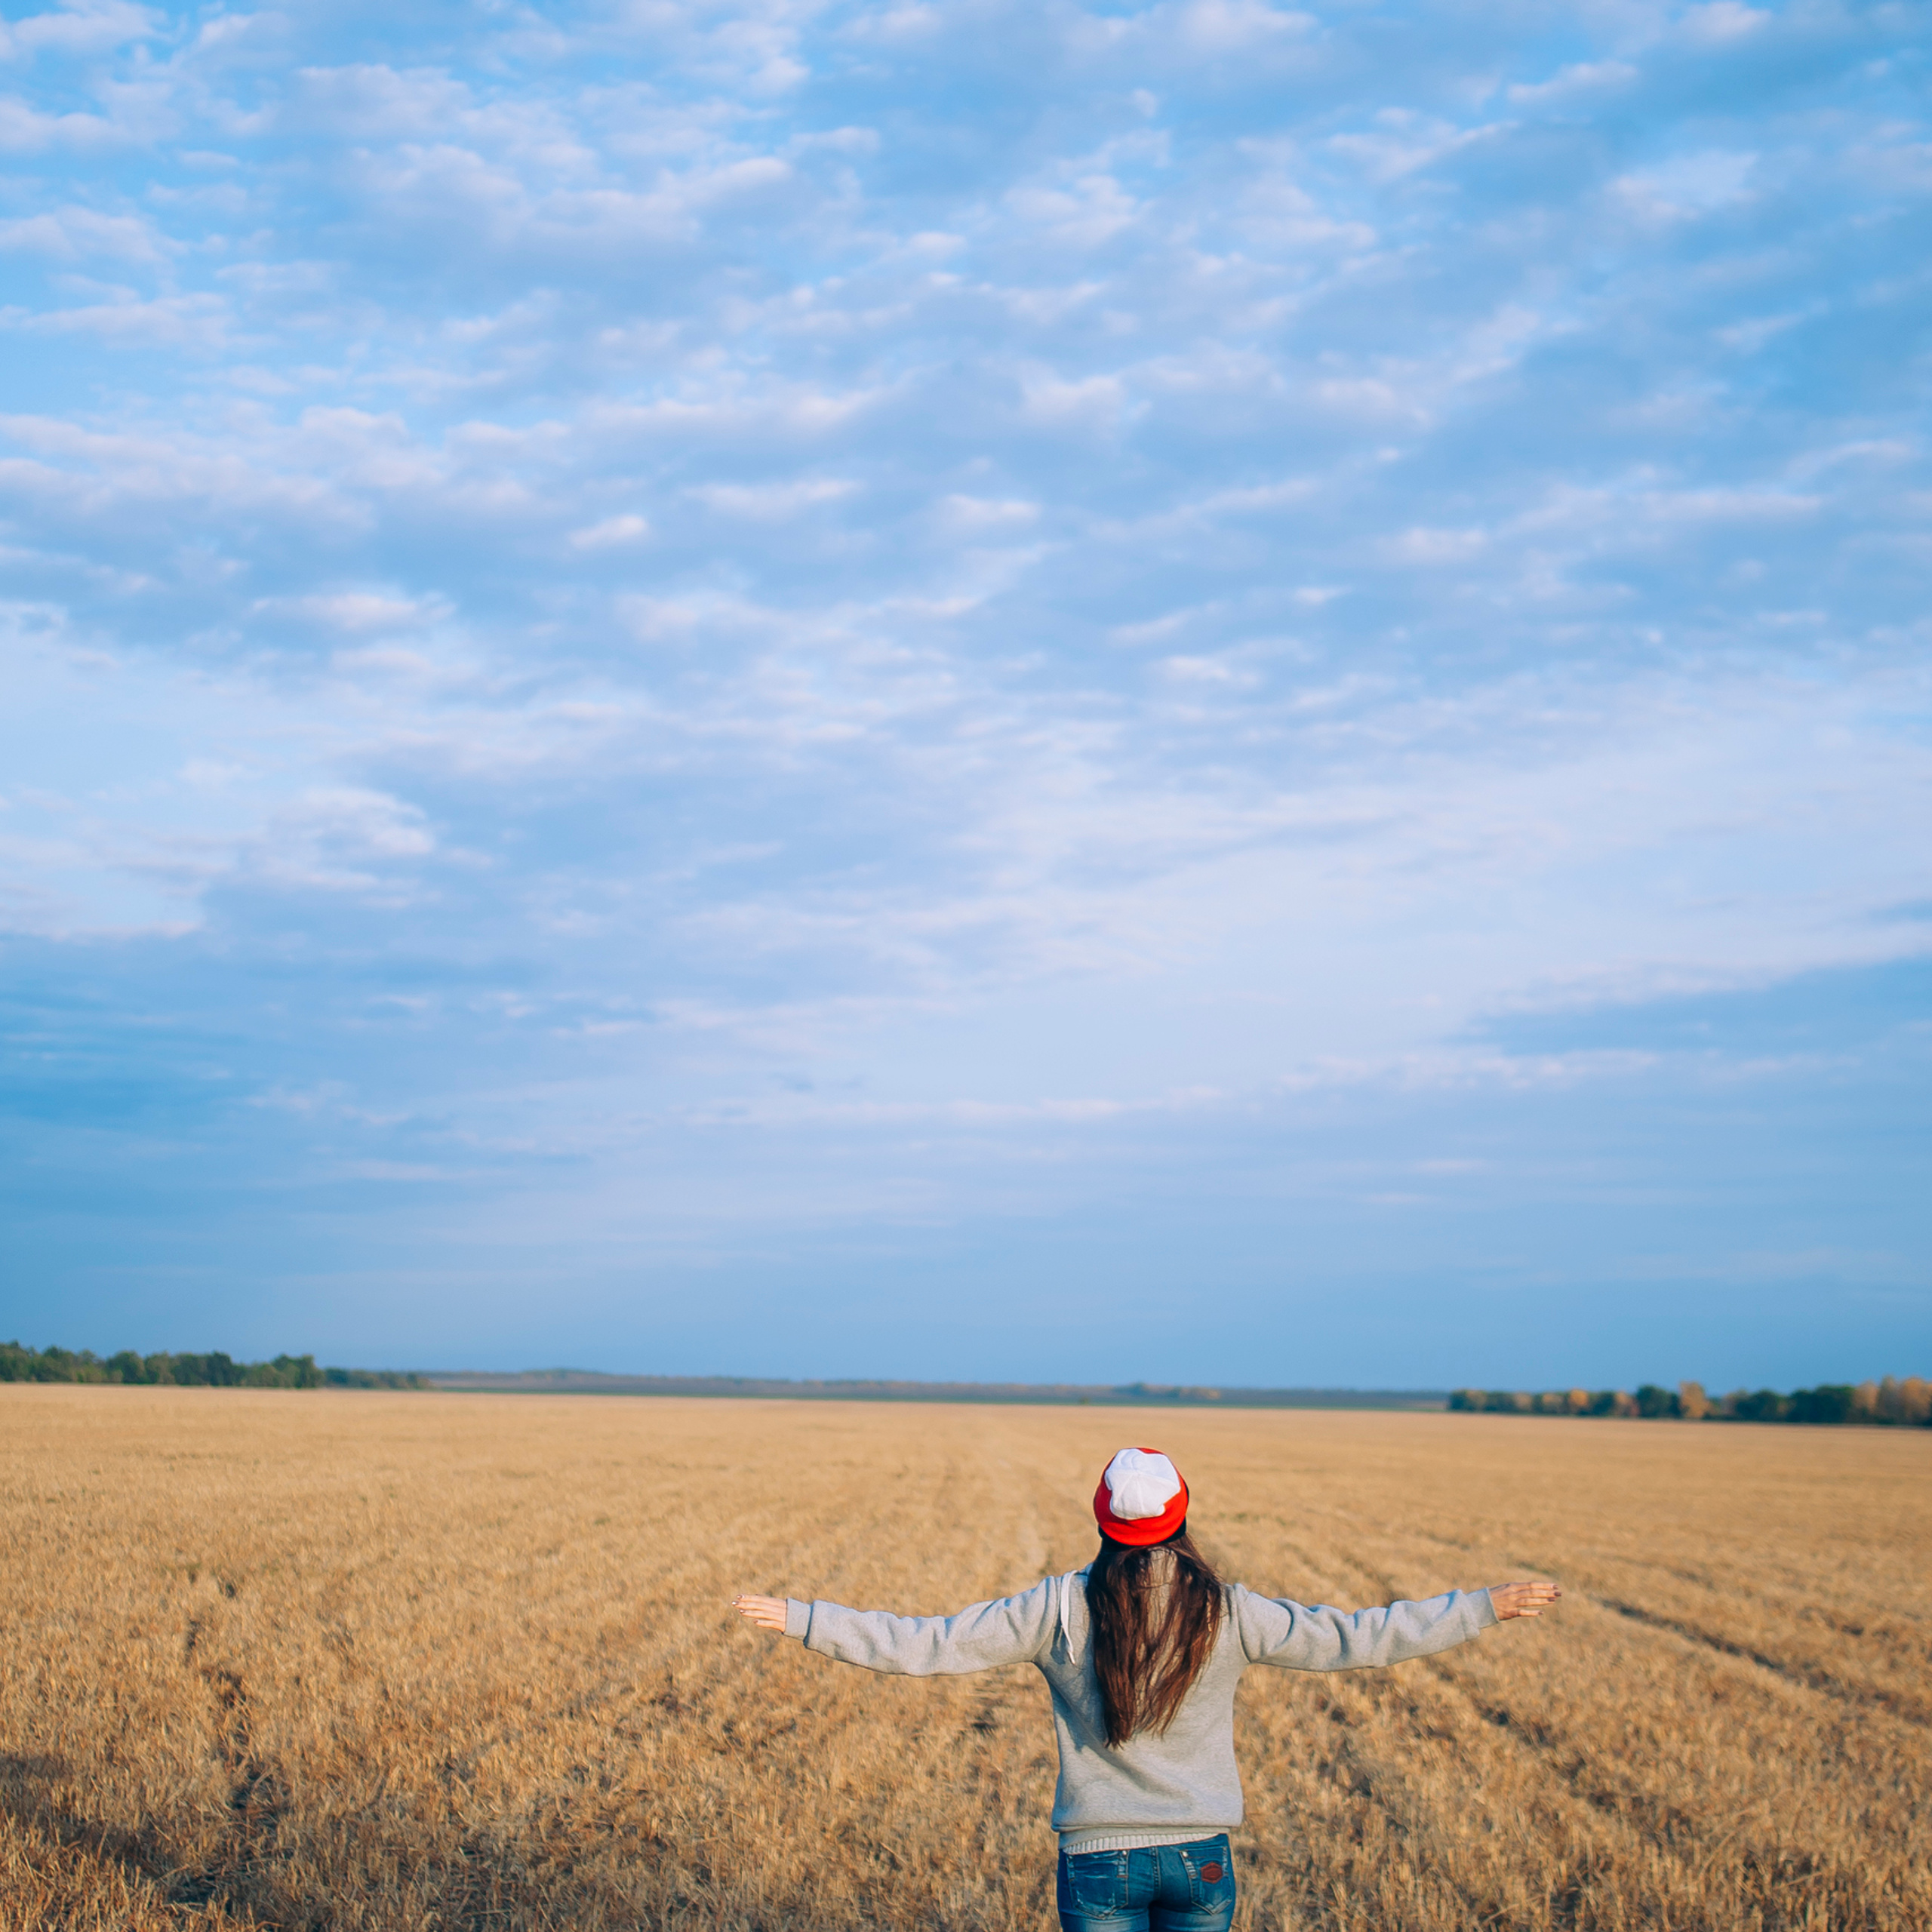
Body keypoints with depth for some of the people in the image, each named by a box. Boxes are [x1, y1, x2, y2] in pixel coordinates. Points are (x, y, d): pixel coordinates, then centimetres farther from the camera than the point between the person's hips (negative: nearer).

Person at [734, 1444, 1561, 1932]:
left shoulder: (1060, 1610, -9)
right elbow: (1354, 1638, -3)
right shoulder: (1227, 1613, -7)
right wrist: (1485, 1608, 5)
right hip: (1201, 1860, 1)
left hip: (1099, 1862, -1)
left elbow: (926, 1646, -10)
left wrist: (801, 1619, -2)